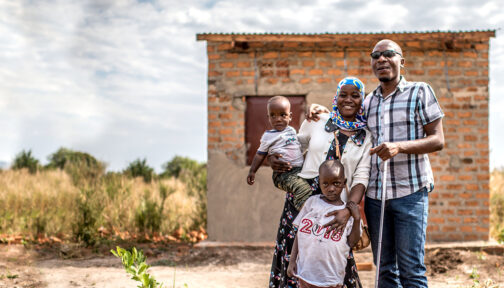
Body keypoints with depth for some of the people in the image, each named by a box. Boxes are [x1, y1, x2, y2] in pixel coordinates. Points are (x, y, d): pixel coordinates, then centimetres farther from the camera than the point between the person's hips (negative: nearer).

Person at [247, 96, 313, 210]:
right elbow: (260, 154, 13)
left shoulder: (292, 131, 17)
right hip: (282, 174, -6)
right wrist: (252, 171, 10)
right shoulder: (268, 136, 5)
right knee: (303, 188, -30)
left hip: (300, 169, 6)